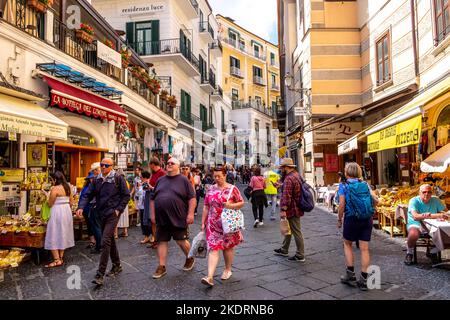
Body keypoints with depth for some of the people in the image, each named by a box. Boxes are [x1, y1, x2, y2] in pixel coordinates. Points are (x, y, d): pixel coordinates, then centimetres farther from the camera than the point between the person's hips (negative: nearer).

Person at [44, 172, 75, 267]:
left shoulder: (55, 189, -14)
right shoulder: (67, 188, 8)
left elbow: (50, 204, -11)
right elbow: (71, 203, 11)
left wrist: (48, 195, 5)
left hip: (57, 213, -8)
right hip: (67, 212, 8)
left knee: (54, 236, -1)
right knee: (63, 235, 14)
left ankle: (57, 260, -1)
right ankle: (61, 258, 20)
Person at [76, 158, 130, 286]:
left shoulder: (118, 178, -6)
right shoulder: (97, 180, 8)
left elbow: (126, 195, -4)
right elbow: (88, 195, 6)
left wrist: (119, 209, -10)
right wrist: (81, 207, -10)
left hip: (113, 214, -6)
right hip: (101, 214, 6)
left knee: (105, 241, -13)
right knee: (110, 240, 17)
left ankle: (100, 275, -9)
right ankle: (117, 266, 33)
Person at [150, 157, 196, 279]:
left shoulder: (183, 180, -2)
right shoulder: (160, 180, 11)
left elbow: (192, 198, -7)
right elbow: (153, 198, 15)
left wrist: (190, 214, -14)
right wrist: (153, 214, 9)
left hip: (178, 218, -4)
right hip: (161, 219, 5)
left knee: (181, 241, 3)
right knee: (162, 242, 7)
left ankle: (190, 259, 30)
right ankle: (161, 267, 18)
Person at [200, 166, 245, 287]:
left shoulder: (232, 189, -3)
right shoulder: (211, 189, 6)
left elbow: (242, 203, 1)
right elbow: (206, 207, 9)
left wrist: (231, 206, -18)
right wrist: (203, 222, 7)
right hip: (213, 224, 2)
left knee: (228, 247, 11)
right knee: (213, 248, -6)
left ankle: (228, 270, 32)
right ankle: (210, 277, -10)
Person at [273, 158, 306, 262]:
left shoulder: (289, 179, -22)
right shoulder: (296, 174, 11)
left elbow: (286, 197, -27)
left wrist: (283, 210, -26)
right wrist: (281, 185, 19)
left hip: (291, 210, -11)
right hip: (295, 208, 11)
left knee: (296, 232, -1)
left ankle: (300, 256, 8)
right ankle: (284, 250, 35)